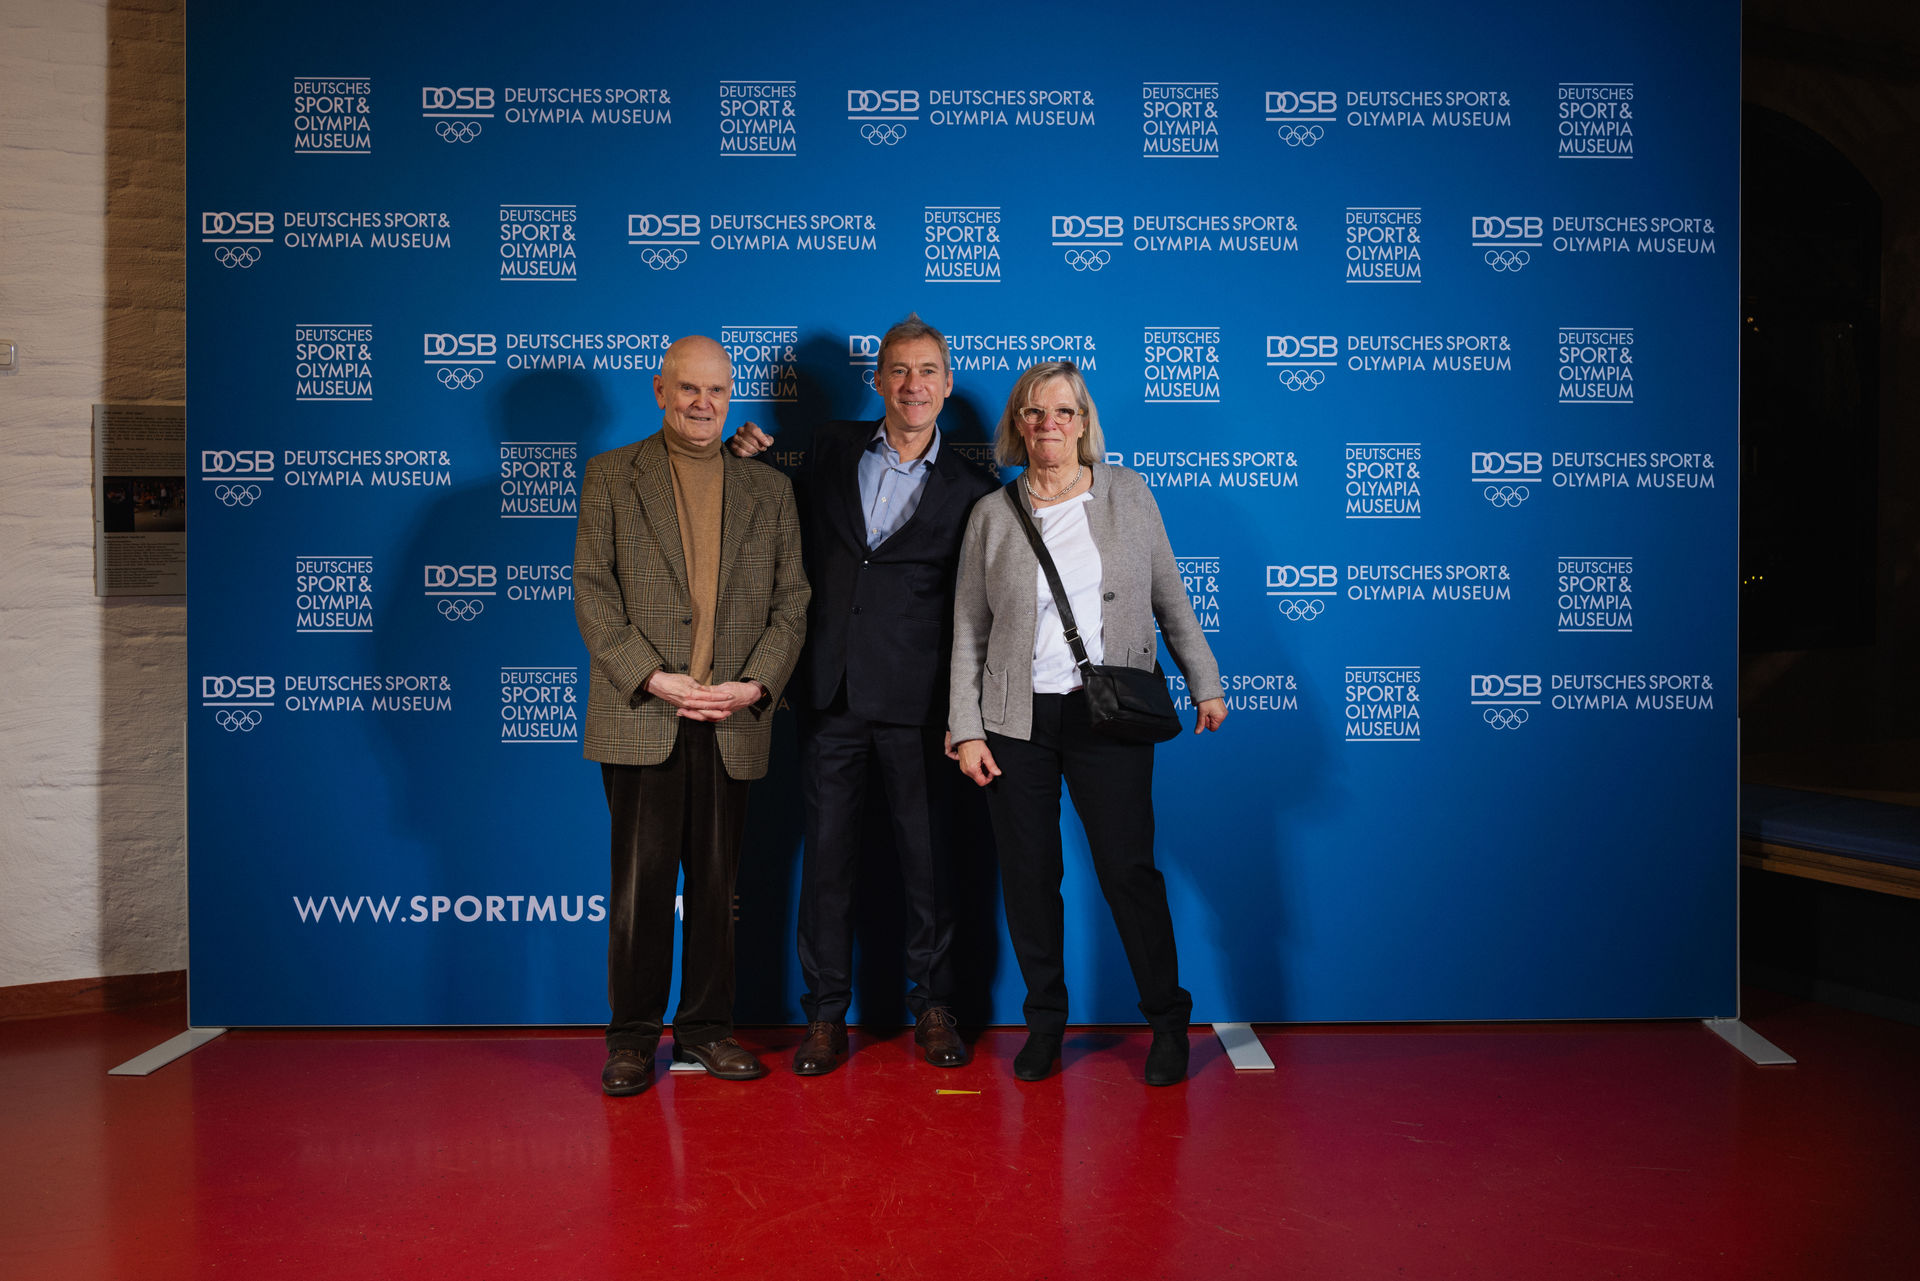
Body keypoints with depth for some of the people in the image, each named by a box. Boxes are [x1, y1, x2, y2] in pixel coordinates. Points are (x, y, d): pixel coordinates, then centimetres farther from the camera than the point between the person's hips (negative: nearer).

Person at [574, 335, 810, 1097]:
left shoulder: (769, 489, 13)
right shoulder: (610, 476, 7)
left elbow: (791, 602, 9)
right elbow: (593, 593, -1)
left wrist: (756, 684, -7)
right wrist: (654, 679, -11)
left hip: (733, 721, 2)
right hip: (641, 716, -2)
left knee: (716, 883, 8)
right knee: (641, 880, 1)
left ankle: (707, 1028, 21)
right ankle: (633, 1036, 15)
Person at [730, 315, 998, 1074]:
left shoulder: (972, 490, 3)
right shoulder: (832, 449, 9)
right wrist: (753, 465, 6)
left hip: (916, 705, -2)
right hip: (831, 698, 2)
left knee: (928, 859, 7)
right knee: (826, 857, 6)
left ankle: (932, 1010, 23)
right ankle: (826, 1019, 19)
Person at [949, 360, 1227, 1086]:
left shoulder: (1129, 494, 7)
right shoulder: (991, 514, 6)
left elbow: (1170, 598, 12)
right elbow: (968, 632, 6)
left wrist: (1203, 683, 9)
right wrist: (966, 729, 1)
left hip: (1107, 716, -1)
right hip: (1016, 721, 1)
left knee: (1127, 870, -3)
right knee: (1028, 875, 5)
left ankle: (1168, 1021, 17)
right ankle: (1045, 1020, 24)